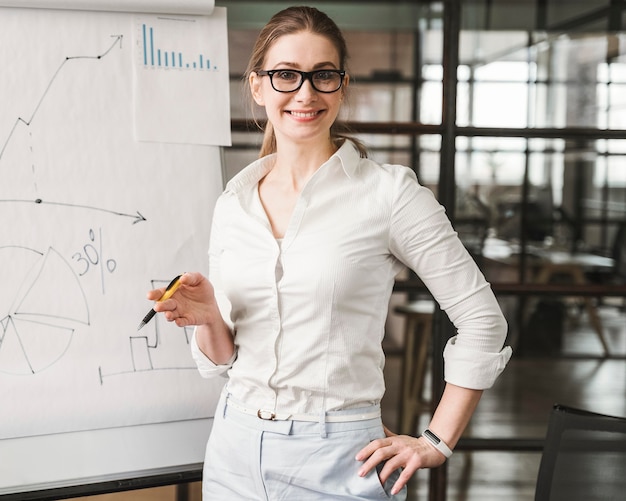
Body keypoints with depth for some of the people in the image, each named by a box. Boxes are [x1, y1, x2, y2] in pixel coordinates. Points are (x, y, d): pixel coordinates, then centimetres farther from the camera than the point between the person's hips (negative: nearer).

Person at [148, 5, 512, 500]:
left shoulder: (387, 192, -9)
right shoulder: (234, 203, 5)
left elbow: (482, 319, -6)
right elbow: (223, 358, 10)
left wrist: (436, 443, -6)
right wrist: (209, 317, -11)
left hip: (337, 459, -4)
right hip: (236, 447, 5)